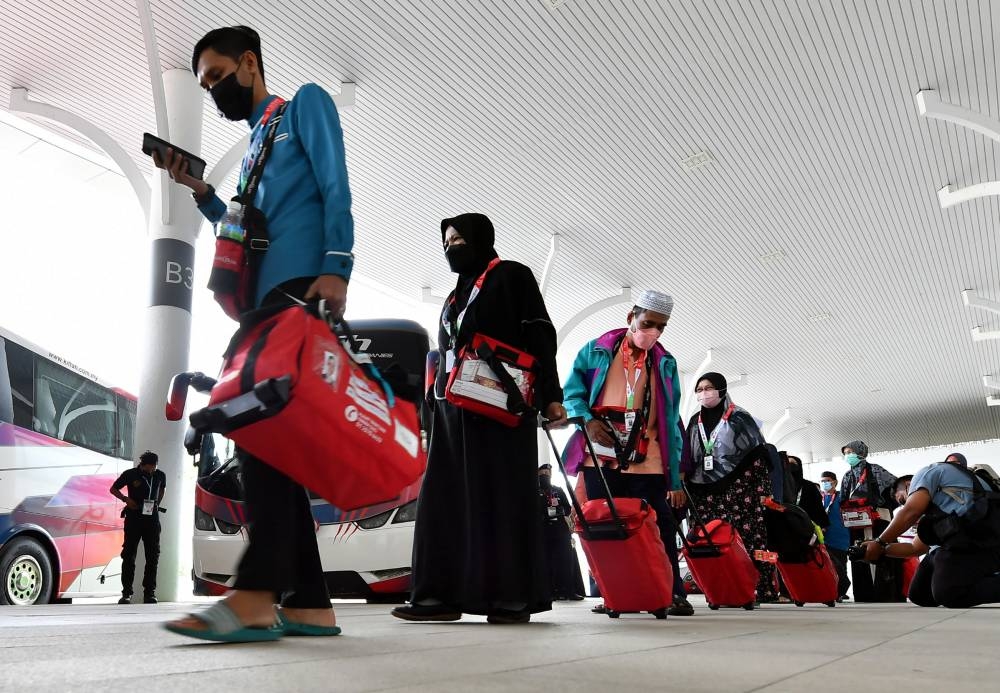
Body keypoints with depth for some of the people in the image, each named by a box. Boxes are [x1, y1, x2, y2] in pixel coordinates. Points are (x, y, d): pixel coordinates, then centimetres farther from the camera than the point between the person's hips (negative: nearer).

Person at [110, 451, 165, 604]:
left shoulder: (160, 475, 3)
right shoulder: (130, 474, -5)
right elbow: (113, 489, 7)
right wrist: (126, 499, -9)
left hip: (152, 519, 2)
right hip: (134, 518, -2)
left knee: (152, 556, 2)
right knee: (129, 555, 0)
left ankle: (149, 593, 9)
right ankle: (126, 593, 6)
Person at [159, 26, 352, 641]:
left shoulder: (306, 104, 11)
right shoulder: (254, 148, 32)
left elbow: (336, 190, -5)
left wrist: (335, 269, -20)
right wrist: (200, 191, 17)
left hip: (304, 289, -9)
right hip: (270, 301, 9)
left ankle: (256, 595, -26)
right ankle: (308, 603, 0)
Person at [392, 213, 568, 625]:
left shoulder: (510, 276, 5)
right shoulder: (457, 294, 26)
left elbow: (540, 336, -4)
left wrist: (550, 397, -14)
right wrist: (435, 403, 19)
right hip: (453, 407, 7)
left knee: (503, 498, -7)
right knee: (446, 500, 1)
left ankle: (514, 597, -3)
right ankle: (443, 594, 3)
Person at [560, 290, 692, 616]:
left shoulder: (665, 364, 13)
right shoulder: (596, 351, 7)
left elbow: (671, 422, 12)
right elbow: (572, 392, 8)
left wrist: (675, 478, 6)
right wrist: (587, 419, -14)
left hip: (647, 462, 1)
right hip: (601, 457, 0)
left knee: (659, 526, -3)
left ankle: (673, 593, 7)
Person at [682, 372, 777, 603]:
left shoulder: (739, 417, 3)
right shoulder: (695, 422, 16)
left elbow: (759, 455, 0)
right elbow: (688, 460, 19)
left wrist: (762, 493, -7)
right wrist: (685, 487, 11)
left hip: (738, 488, -4)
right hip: (705, 491, 4)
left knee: (745, 537, -10)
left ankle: (760, 589, -7)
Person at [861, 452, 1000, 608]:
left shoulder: (931, 471, 10)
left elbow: (911, 511, -8)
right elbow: (915, 548, 32)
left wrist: (879, 543, -3)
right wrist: (881, 550, 21)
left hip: (971, 542, -9)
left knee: (945, 594, -24)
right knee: (919, 595, 9)